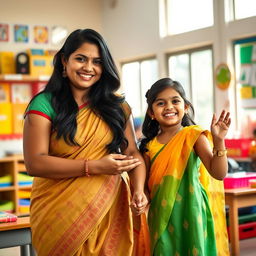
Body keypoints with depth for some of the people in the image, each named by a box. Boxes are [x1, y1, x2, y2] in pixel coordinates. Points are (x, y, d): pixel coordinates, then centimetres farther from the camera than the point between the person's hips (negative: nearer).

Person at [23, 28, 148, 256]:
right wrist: (94, 166, -20)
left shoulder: (116, 107, 7)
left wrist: (138, 189, -15)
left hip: (111, 212, 3)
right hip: (61, 215, -3)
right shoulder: (44, 104, -5)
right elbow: (34, 163, -13)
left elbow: (133, 153, 5)